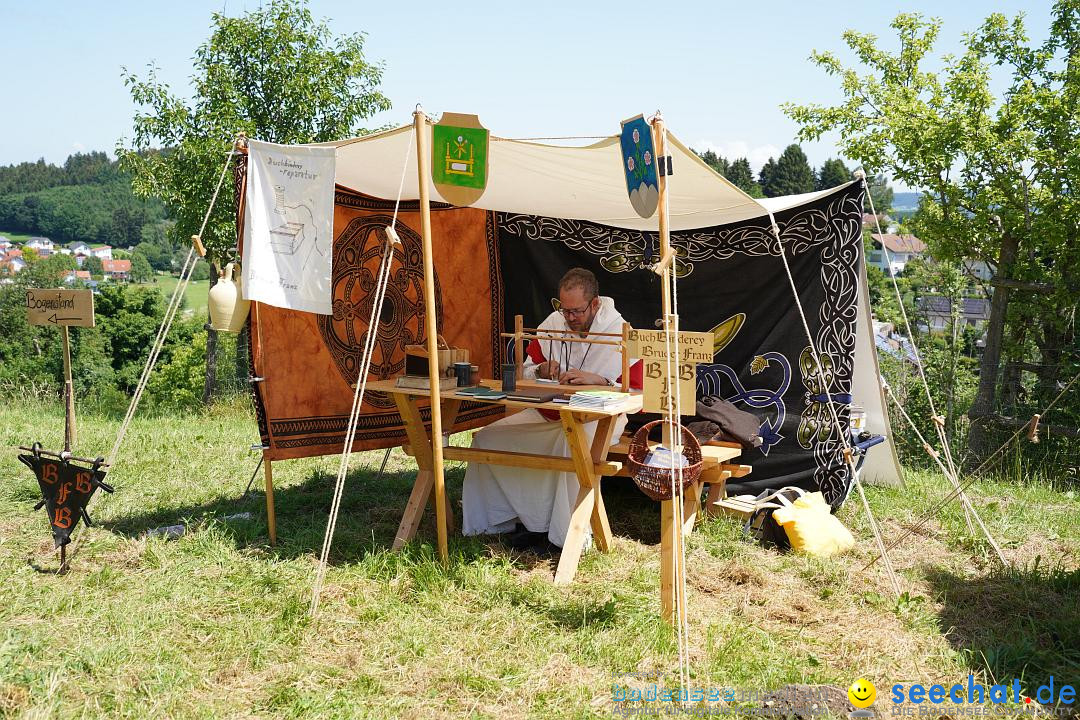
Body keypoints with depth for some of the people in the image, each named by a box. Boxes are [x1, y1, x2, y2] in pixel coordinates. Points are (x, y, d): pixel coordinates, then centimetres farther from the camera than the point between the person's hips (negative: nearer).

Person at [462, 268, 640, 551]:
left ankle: (568, 535, -26)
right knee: (487, 439, -10)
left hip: (598, 418, -6)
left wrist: (596, 380, -27)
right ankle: (536, 522, -10)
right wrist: (542, 371, -9)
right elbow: (526, 372, 15)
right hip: (548, 415, 6)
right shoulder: (553, 323, 5)